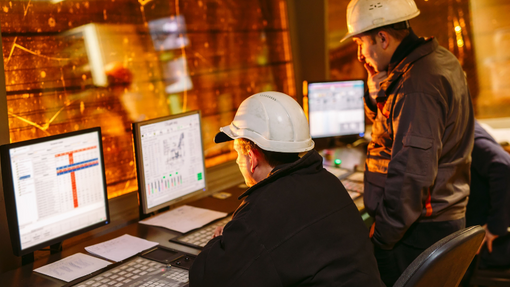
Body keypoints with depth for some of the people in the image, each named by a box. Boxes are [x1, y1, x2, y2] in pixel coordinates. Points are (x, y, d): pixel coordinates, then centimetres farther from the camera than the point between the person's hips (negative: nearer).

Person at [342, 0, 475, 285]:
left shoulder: (417, 84, -23)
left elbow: (412, 173, -27)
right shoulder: (440, 60, 10)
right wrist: (378, 88, -2)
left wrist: (381, 238, -19)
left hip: (417, 233, -10)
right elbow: (384, 120, 19)